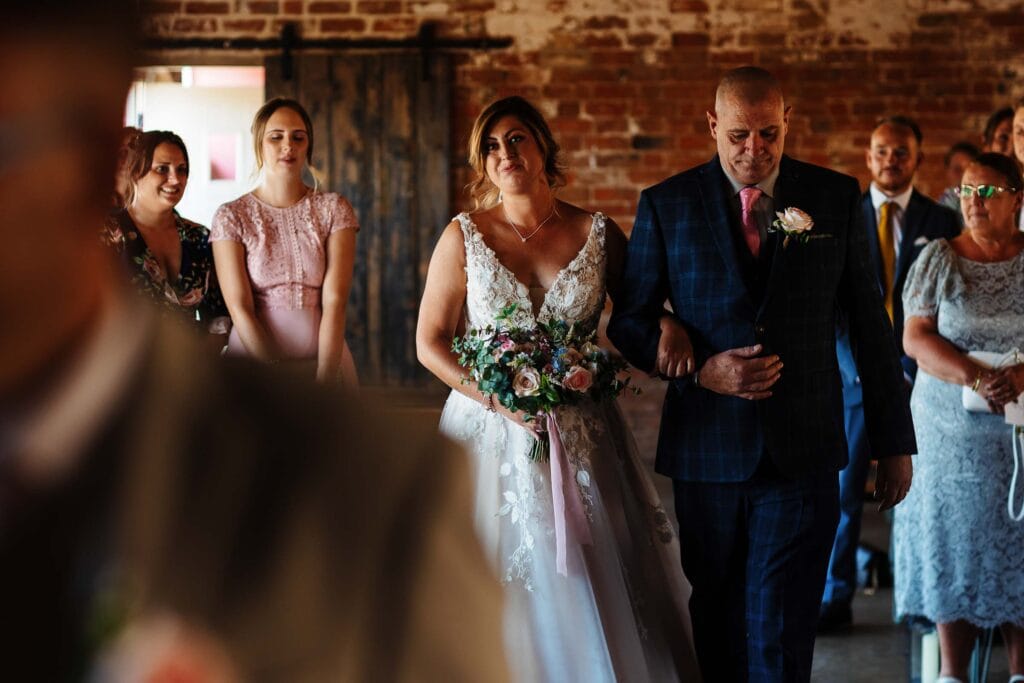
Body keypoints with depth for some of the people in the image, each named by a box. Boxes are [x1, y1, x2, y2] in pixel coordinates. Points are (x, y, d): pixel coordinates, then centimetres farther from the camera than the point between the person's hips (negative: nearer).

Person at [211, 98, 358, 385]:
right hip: (253, 359, -1)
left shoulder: (334, 209, 2)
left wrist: (325, 380, -19)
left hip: (325, 359, 1)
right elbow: (240, 310, -8)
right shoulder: (232, 217, 0)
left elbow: (335, 301, -8)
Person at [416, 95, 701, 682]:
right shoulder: (464, 237, 0)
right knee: (497, 602, 2)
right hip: (490, 433, -1)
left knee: (593, 592, 0)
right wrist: (501, 400, -13)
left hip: (581, 436, 1)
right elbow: (430, 342, 0)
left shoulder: (599, 234, 2)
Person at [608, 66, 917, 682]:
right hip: (707, 454, 1)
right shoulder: (666, 205, 2)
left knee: (781, 632, -7)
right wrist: (702, 371, -12)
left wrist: (894, 441, 8)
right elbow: (629, 322, 6)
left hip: (803, 453, -1)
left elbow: (871, 324, 7)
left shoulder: (838, 198, 3)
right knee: (719, 626, 12)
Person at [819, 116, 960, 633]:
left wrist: (912, 374, -7)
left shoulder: (942, 222, 4)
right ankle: (835, 599, 7)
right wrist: (861, 371, -7)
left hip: (919, 377, 0)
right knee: (843, 494, 0)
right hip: (855, 377, 0)